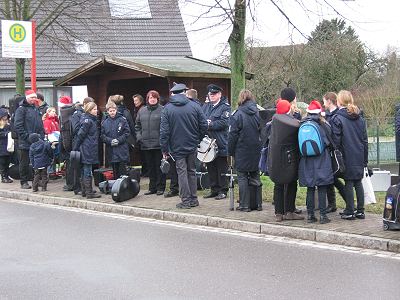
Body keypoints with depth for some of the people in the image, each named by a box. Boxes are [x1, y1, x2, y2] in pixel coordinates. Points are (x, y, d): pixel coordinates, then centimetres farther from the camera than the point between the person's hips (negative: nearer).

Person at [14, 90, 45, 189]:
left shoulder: (35, 109, 17)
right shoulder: (21, 109, -6)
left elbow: (40, 124, 24)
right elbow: (18, 126, -13)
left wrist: (42, 135, 10)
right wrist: (27, 137, -17)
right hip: (25, 143, -6)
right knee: (24, 163, 1)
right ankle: (24, 182, 8)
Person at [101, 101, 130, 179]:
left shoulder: (122, 120, 0)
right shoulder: (104, 122, 7)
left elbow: (127, 132, -1)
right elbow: (103, 136, 4)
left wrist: (119, 140, -13)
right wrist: (110, 141, -12)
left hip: (122, 149, -2)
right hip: (111, 150, 2)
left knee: (122, 171, -3)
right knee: (115, 172, 9)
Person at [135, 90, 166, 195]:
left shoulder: (162, 110, -6)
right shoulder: (142, 111, 12)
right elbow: (137, 126, 19)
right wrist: (139, 136, 5)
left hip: (158, 144, -5)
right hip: (146, 144, 5)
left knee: (159, 166, 1)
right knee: (150, 167, 12)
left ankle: (160, 187, 9)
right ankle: (152, 187, 20)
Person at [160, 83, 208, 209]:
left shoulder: (167, 108, -6)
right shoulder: (194, 106, -2)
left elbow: (164, 131, -8)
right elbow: (204, 125, -3)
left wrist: (164, 149, -2)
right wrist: (197, 139, 11)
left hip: (177, 147, -2)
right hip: (192, 146, 2)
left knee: (182, 172, 3)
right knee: (192, 171, 13)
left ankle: (186, 200, 2)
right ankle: (193, 199, 16)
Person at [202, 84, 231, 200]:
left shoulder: (225, 107, -4)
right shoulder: (205, 106, 15)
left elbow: (224, 122, -16)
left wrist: (209, 125, -15)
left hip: (220, 144, -6)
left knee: (222, 168, 1)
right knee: (210, 168, 12)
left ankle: (223, 191, 8)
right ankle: (214, 189, 21)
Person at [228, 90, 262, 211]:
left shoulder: (237, 114, -11)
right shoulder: (259, 112, 0)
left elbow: (232, 135, -10)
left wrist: (230, 151, -1)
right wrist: (262, 148, 14)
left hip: (242, 151, -4)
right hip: (257, 151, 4)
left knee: (242, 177, 3)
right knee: (255, 176, 13)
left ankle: (245, 205, 2)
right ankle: (258, 203, 16)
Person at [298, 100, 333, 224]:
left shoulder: (302, 125, 1)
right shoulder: (322, 124, -9)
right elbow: (329, 141, 0)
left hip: (306, 162, 3)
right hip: (321, 162, -3)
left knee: (310, 188, 10)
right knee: (322, 189, 2)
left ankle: (310, 215, 11)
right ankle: (322, 215, 1)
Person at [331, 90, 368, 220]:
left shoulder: (337, 119, -10)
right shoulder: (360, 118, 9)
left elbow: (336, 141, -13)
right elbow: (365, 140, 12)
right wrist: (365, 159, 17)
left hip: (347, 156, -5)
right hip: (359, 156, 5)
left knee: (348, 183, 0)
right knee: (358, 182, 11)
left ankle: (350, 212, 4)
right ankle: (360, 211, 13)